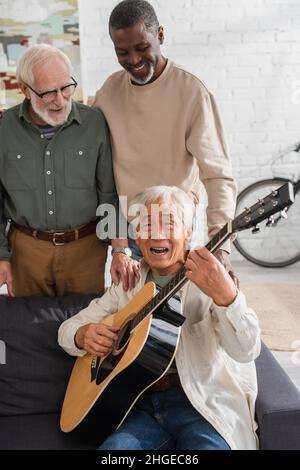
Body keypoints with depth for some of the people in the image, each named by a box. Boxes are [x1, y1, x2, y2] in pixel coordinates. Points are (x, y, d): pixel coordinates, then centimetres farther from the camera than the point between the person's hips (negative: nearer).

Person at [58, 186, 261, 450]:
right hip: (144, 404, 3)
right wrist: (82, 336, -9)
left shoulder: (209, 278, -4)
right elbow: (69, 327, 17)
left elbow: (247, 351, -19)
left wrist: (226, 295, -38)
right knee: (113, 447, -26)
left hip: (204, 404, -2)